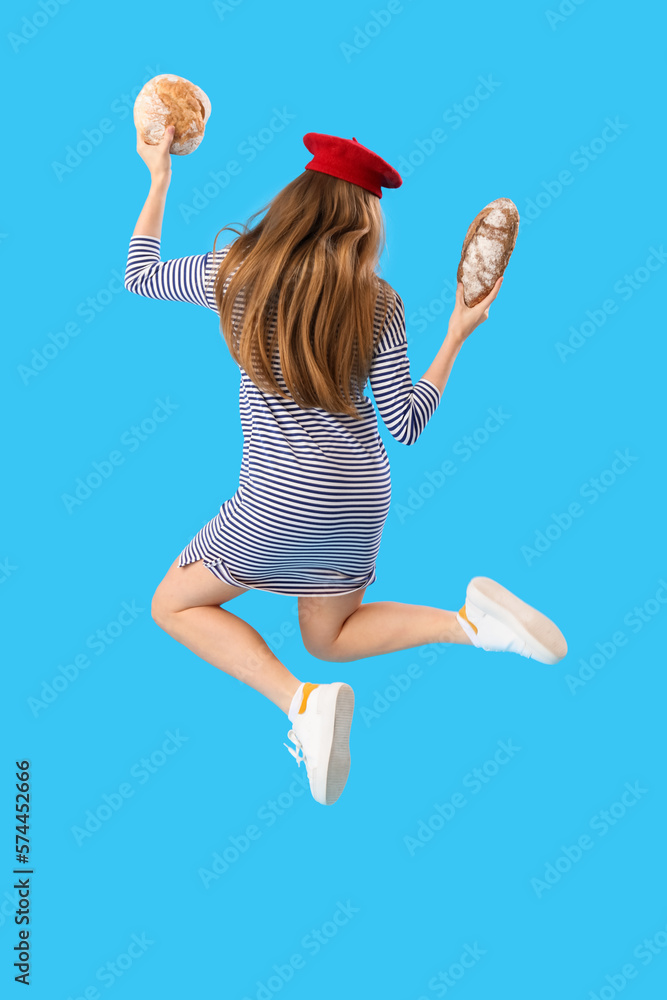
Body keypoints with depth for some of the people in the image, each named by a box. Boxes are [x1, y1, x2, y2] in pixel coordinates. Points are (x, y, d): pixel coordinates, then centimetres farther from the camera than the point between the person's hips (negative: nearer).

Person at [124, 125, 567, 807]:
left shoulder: (235, 271, -5)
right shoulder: (379, 303, -3)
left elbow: (139, 276, 13)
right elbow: (406, 423, -2)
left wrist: (158, 179, 23)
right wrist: (459, 332, 6)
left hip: (278, 497, -4)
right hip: (361, 496, 4)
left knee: (175, 606, 16)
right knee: (327, 636, 25)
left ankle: (303, 702, -7)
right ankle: (469, 619, -1)